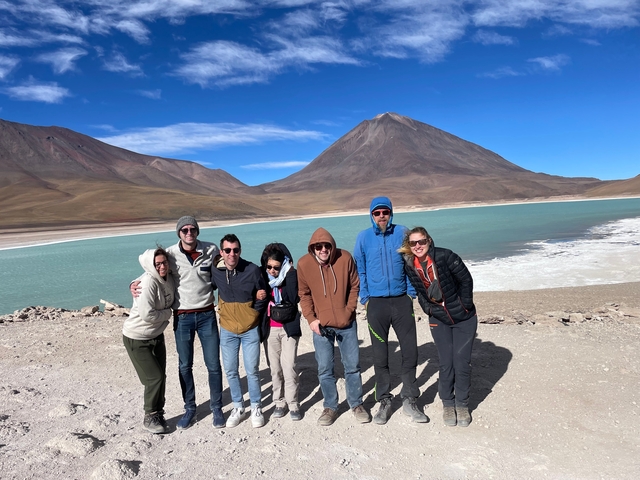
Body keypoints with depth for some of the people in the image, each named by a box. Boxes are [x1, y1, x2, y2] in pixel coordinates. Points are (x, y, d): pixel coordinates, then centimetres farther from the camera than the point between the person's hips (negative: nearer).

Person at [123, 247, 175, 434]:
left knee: (160, 376, 13)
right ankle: (150, 418, 15)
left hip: (156, 335, 7)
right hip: (137, 339, -7)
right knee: (155, 377, -6)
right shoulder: (148, 282, -27)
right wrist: (168, 313, -16)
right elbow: (147, 315, -31)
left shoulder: (169, 278, -2)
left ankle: (158, 414, 31)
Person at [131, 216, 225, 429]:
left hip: (207, 315, 0)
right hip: (182, 317, 0)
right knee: (185, 365, 12)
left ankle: (216, 408, 23)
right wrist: (134, 285, -12)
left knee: (213, 364, 6)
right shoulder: (170, 254, -7)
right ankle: (190, 410, 28)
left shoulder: (211, 250, -5)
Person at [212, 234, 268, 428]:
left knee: (252, 370, 5)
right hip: (227, 330, 3)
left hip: (250, 329, -2)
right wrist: (222, 310, 6)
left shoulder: (252, 270, -17)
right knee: (230, 371, 11)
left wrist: (255, 312, -4)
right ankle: (238, 408, 29)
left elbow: (263, 295, -3)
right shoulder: (215, 271, -10)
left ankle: (256, 408, 24)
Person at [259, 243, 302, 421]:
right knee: (275, 368, 9)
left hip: (288, 328, -2)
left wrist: (289, 273, -20)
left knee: (289, 367, -5)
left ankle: (293, 404, 9)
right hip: (270, 329, 3)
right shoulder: (262, 276, -2)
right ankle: (279, 402, 22)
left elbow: (294, 298, -21)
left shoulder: (291, 275, -7)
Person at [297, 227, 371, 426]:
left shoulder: (345, 258, -11)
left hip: (347, 323, 0)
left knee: (352, 366, 11)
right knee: (324, 369, 8)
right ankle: (330, 407, 28)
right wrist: (310, 318, -7)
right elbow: (304, 294, 1)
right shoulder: (304, 264, -10)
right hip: (321, 325, 0)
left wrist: (349, 310, -7)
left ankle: (357, 404, 30)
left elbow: (354, 286, 0)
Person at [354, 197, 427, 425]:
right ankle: (384, 402, 22)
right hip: (376, 303, 0)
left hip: (402, 301, 1)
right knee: (380, 355, 7)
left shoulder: (402, 233, 0)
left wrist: (411, 293, 0)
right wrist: (365, 299, 1)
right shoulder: (363, 237, 0)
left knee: (410, 352, 5)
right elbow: (360, 271, 6)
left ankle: (409, 400, 22)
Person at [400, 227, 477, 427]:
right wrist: (428, 309, 1)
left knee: (462, 363, 2)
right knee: (446, 364, 4)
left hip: (464, 318, -2)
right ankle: (448, 404, 24)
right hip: (439, 322, 2)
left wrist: (465, 305, -10)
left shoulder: (445, 256, -19)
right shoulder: (409, 266, -7)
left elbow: (466, 279, -12)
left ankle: (462, 405, 21)